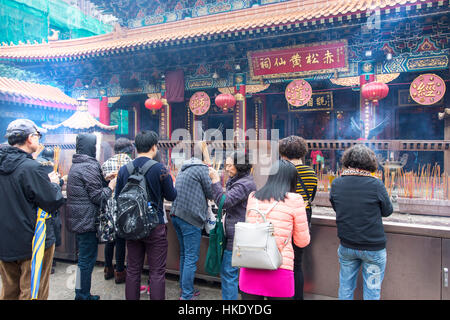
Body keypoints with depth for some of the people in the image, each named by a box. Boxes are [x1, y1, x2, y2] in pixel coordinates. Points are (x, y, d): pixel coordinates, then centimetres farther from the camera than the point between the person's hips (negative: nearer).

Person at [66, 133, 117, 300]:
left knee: (84, 257, 19)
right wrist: (110, 187, -3)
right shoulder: (89, 166, -18)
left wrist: (106, 181, 5)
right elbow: (97, 197, -18)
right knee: (87, 260, 1)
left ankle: (83, 294, 30)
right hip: (87, 220, -10)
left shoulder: (76, 165, 13)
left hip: (77, 219, 10)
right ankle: (83, 296, 12)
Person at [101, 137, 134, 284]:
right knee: (121, 239, 5)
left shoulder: (106, 164, 3)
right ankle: (119, 272, 15)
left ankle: (108, 269, 30)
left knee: (110, 238, 16)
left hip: (108, 207, 4)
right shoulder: (131, 163, -8)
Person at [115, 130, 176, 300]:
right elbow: (172, 196, -5)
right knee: (157, 273, 6)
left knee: (133, 270, 16)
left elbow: (117, 198, 6)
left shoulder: (124, 170, -1)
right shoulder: (160, 169, -14)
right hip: (155, 227, -4)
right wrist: (171, 182, 14)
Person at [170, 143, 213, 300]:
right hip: (190, 218, -9)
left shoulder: (183, 169, 17)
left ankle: (184, 288, 28)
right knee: (191, 257, -2)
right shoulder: (202, 169, -9)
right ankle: (187, 295, 3)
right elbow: (211, 194, -5)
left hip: (176, 215, 9)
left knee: (184, 254, 18)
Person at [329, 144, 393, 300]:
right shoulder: (376, 184, -17)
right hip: (373, 248, -3)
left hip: (346, 246, 3)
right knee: (371, 291, 14)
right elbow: (387, 211, -3)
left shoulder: (336, 183, -8)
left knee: (345, 288, 19)